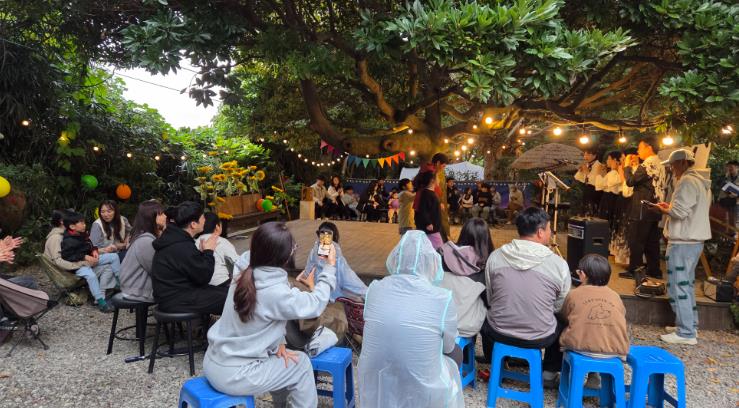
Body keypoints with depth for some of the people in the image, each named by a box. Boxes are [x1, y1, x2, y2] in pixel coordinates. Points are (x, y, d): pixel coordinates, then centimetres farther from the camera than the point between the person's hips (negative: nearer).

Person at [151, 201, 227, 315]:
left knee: (226, 291, 9)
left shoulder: (172, 236, 5)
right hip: (176, 301, -10)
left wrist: (201, 252, 0)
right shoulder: (183, 248, -26)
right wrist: (208, 252, -6)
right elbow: (204, 278, -16)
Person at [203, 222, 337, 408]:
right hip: (231, 376, -7)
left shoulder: (243, 278, -3)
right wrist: (330, 267, 0)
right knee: (301, 363, 9)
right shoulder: (276, 292, -25)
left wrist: (277, 342, 1)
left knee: (281, 357, 25)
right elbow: (315, 304, -10)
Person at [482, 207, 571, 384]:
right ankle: (549, 372, 36)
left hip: (498, 331, 1)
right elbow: (560, 307, -1)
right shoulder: (559, 263, -14)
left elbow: (489, 298, 1)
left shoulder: (495, 256, -9)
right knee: (564, 320, 30)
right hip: (539, 337, -1)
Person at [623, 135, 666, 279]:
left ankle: (633, 270, 2)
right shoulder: (660, 165, 14)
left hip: (642, 209, -9)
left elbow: (630, 181, -17)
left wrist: (628, 167, -3)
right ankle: (654, 270, 19)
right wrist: (635, 167, 13)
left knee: (636, 240, -3)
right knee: (652, 241, 14)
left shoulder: (647, 164, -15)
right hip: (654, 209, 9)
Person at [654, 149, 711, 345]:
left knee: (678, 286, -5)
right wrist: (670, 207, 14)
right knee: (687, 284, 18)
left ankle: (686, 333, -2)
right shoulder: (701, 182, 16)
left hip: (682, 242, -10)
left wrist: (664, 210, -3)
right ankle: (690, 326, 26)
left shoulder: (687, 182, -15)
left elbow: (679, 212, -22)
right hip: (695, 240, 10)